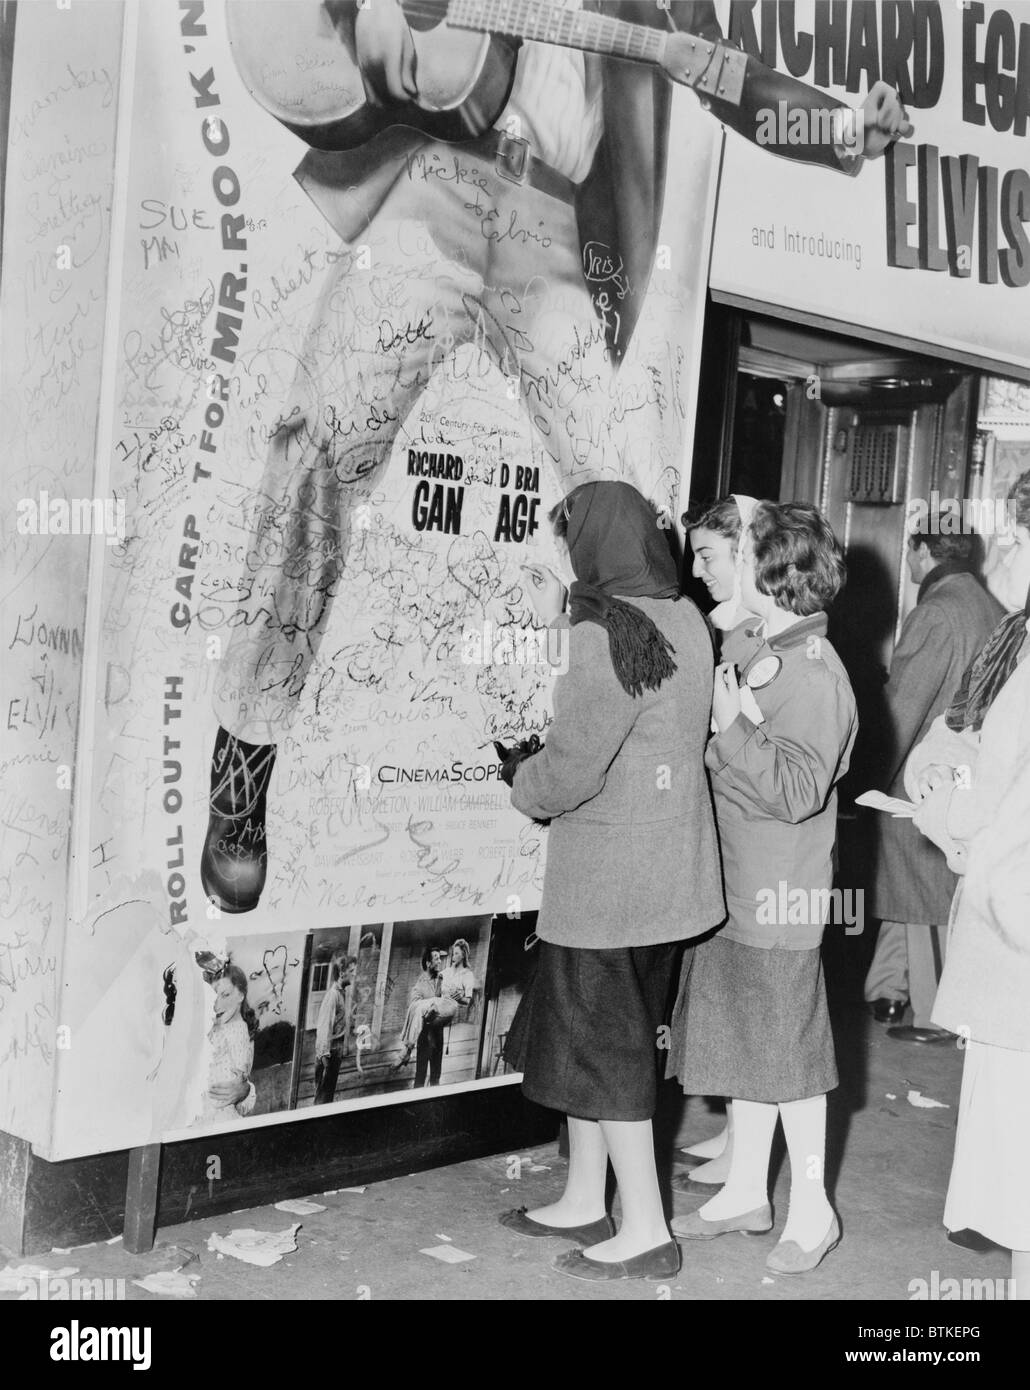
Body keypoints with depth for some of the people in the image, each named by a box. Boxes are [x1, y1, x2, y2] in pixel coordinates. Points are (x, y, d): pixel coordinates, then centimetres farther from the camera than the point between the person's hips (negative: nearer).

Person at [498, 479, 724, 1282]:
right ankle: (584, 1202, 31)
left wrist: (522, 782, 2)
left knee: (601, 1043, 3)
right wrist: (558, 623, 13)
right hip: (668, 862, 9)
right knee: (582, 1029, 19)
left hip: (610, 868, -9)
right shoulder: (684, 620, 6)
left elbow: (571, 766, -19)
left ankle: (646, 1232, 12)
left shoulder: (607, 632, -20)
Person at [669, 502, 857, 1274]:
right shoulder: (746, 649, 7)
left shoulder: (816, 676, -18)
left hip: (780, 898, -8)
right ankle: (747, 1191, 32)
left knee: (785, 1047, 4)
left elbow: (797, 790, -25)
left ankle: (812, 1208, 21)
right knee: (743, 1040, 17)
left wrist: (733, 727, -24)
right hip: (731, 888, 8)